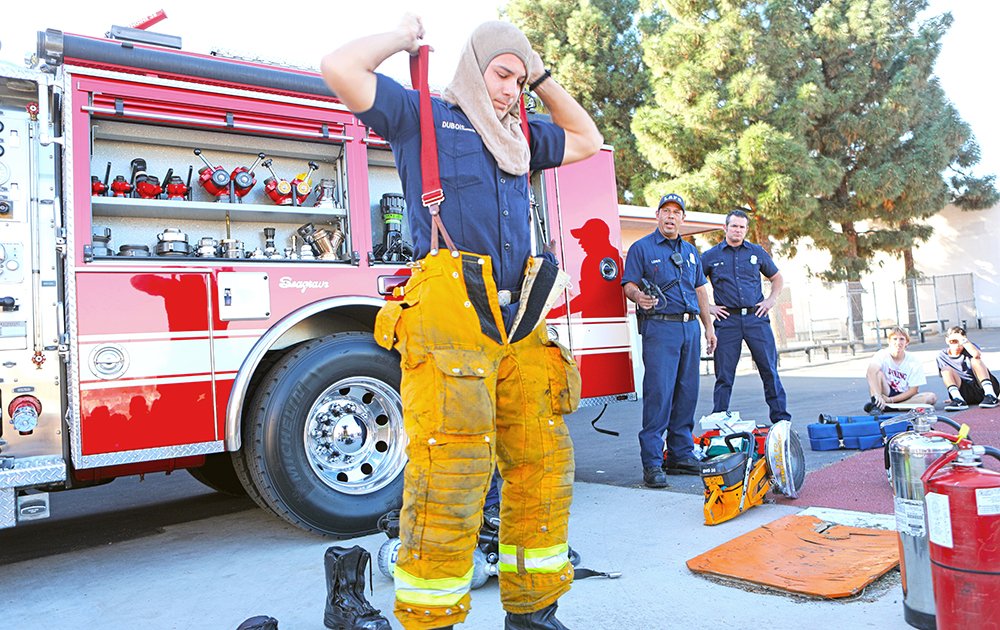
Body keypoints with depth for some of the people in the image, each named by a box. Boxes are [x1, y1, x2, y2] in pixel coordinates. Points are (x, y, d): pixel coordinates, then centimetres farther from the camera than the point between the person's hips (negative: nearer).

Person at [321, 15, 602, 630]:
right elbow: (339, 67, 0)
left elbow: (587, 138, 39)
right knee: (450, 481, -11)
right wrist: (403, 37, 15)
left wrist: (542, 77, 32)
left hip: (521, 326, 7)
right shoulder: (420, 115, 11)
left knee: (543, 470, 7)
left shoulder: (519, 136, 27)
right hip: (450, 323, -6)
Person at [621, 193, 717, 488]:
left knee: (687, 393, 8)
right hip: (659, 327, -6)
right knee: (658, 393, -10)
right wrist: (638, 296, -27)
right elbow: (629, 285, -4)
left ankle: (681, 455, 18)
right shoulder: (641, 248, 2)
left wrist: (708, 326, 19)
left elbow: (700, 290, 23)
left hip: (690, 327, 6)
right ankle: (652, 463, -6)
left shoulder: (691, 251, 20)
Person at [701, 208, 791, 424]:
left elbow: (777, 278, 23)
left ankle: (781, 417, 12)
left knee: (770, 370, 3)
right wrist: (707, 307, 1)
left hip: (756, 318, 2)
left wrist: (771, 300, 9)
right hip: (727, 320, -1)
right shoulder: (710, 256, 7)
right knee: (724, 375, 1)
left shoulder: (757, 252, 12)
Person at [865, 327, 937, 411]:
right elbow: (871, 372, -28)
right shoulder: (882, 355, -8)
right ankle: (876, 405, -39)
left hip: (902, 397, 2)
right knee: (874, 367, -23)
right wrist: (878, 396, -43)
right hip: (885, 393, -2)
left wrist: (891, 400, -18)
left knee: (931, 397, -24)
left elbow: (913, 390, -6)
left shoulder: (914, 363, -4)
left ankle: (885, 405, -30)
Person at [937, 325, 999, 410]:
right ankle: (959, 400, -38)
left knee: (975, 360, -21)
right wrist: (953, 396, 8)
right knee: (946, 369, -17)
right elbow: (945, 377, 14)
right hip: (966, 392, 1)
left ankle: (990, 395, -34)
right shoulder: (942, 356, 7)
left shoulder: (969, 347, 2)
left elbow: (977, 355, -25)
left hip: (982, 387, -1)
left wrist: (962, 339, -21)